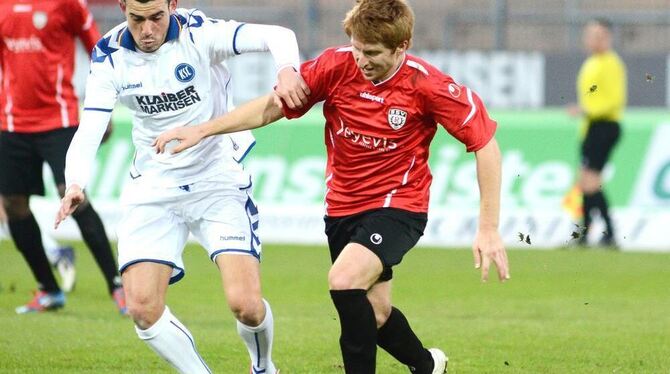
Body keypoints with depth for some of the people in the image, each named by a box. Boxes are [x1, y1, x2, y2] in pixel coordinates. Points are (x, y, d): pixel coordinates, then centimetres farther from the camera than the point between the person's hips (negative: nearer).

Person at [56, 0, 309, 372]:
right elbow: (88, 132, -13)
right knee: (142, 307, -11)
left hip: (218, 182, -3)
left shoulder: (198, 34, -17)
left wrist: (286, 70, -47)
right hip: (152, 189, 3)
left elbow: (277, 36, -24)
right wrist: (75, 184, -33)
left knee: (245, 303, -14)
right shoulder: (109, 58, -9)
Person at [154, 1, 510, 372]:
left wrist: (488, 229, -16)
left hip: (397, 205, -5)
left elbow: (484, 142, -14)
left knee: (344, 279, -28)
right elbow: (271, 106, -4)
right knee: (373, 314, 13)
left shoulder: (425, 84, -19)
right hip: (343, 206, 5)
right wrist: (203, 129, -14)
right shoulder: (336, 66, -12)